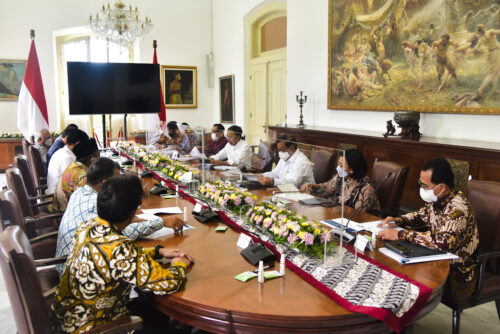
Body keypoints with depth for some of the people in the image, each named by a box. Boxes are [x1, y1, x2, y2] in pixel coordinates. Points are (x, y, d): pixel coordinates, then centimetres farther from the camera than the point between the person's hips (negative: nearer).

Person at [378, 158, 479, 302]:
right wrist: (399, 220, -2)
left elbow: (443, 241, -40)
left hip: (458, 275, -7)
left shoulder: (457, 209, -27)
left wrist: (400, 234, -34)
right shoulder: (437, 199, -2)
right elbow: (422, 215, 17)